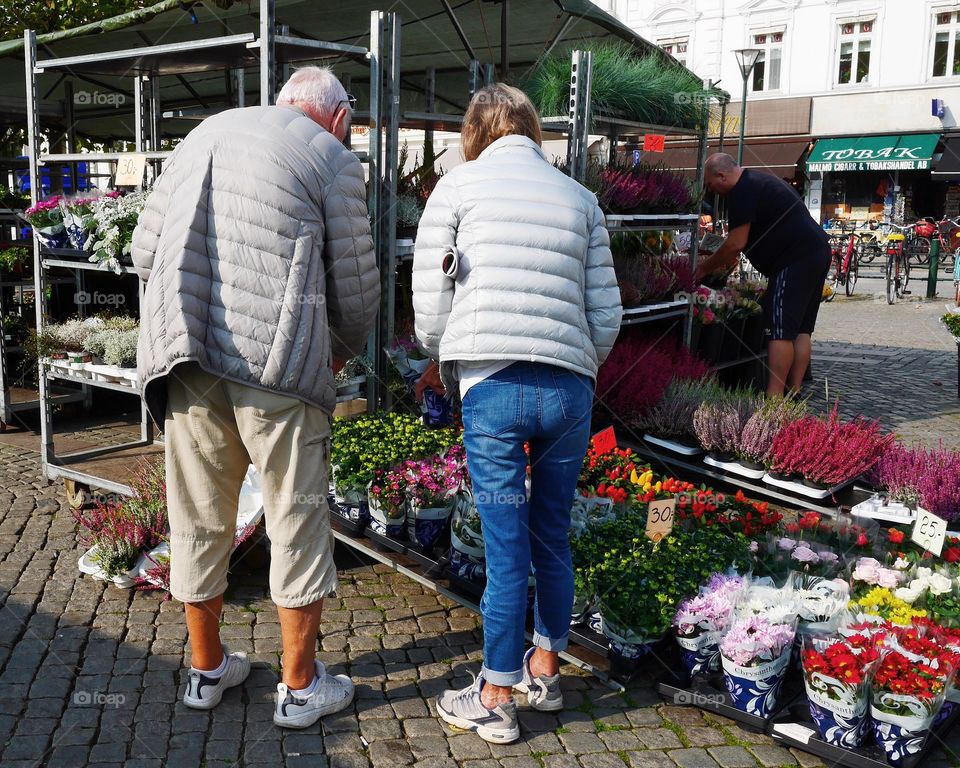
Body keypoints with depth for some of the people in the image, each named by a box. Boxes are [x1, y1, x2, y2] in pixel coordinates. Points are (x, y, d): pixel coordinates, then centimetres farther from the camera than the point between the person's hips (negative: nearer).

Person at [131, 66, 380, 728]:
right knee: (297, 521, 7)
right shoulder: (332, 157, 4)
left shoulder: (204, 134, 20)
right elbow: (356, 282, 3)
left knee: (199, 517, 15)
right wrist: (347, 348, 22)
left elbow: (145, 250, 18)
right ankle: (301, 687, 19)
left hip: (185, 358, 5)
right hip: (278, 364, -5)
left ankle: (207, 669, 31)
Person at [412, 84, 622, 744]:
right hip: (570, 387, 3)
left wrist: (444, 368, 19)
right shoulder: (580, 197, 15)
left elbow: (431, 303, 2)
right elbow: (606, 315, 10)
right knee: (552, 539, 18)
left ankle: (496, 699, 19)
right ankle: (546, 668, 35)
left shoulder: (459, 186, 7)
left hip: (494, 385, -3)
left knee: (506, 548, 5)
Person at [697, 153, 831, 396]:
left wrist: (706, 267, 0)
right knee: (801, 329, 11)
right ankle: (793, 392, 15)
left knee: (780, 330, -10)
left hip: (795, 258, -11)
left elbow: (737, 243, -13)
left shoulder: (742, 192, -11)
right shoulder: (758, 180, 22)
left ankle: (774, 397, -10)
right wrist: (726, 260, 31)